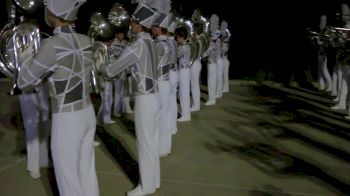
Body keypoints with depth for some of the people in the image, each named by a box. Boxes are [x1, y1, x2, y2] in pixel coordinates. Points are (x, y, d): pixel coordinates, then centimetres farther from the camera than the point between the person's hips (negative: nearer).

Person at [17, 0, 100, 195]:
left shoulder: (52, 45, -23)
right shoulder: (86, 41, -2)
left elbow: (24, 83, -10)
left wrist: (27, 57, 7)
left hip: (67, 122, -7)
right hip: (87, 114, 7)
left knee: (69, 178, 11)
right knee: (87, 170, 21)